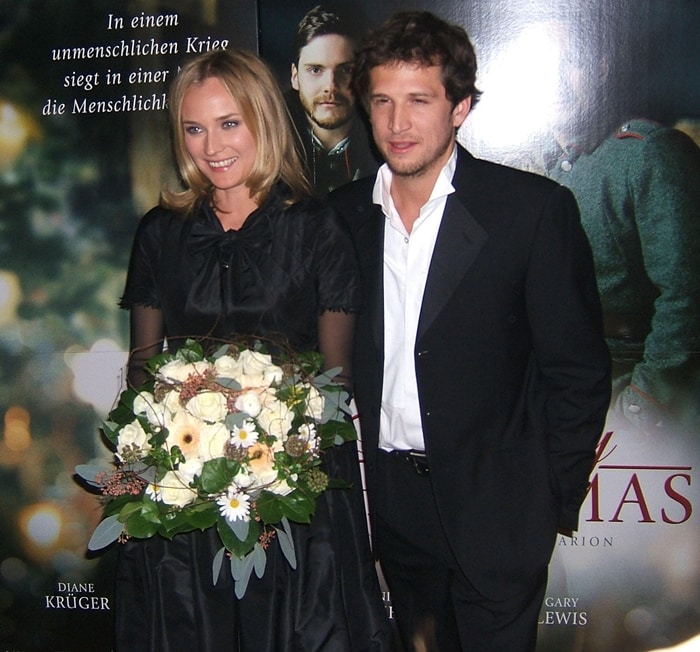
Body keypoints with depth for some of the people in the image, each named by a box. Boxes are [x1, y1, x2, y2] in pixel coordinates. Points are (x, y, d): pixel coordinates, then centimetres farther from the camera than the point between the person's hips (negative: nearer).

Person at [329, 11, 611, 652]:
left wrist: (557, 500, -7)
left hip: (495, 507, -4)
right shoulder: (344, 213, 1)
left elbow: (579, 369, -8)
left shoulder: (534, 208, -11)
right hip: (389, 506, 4)